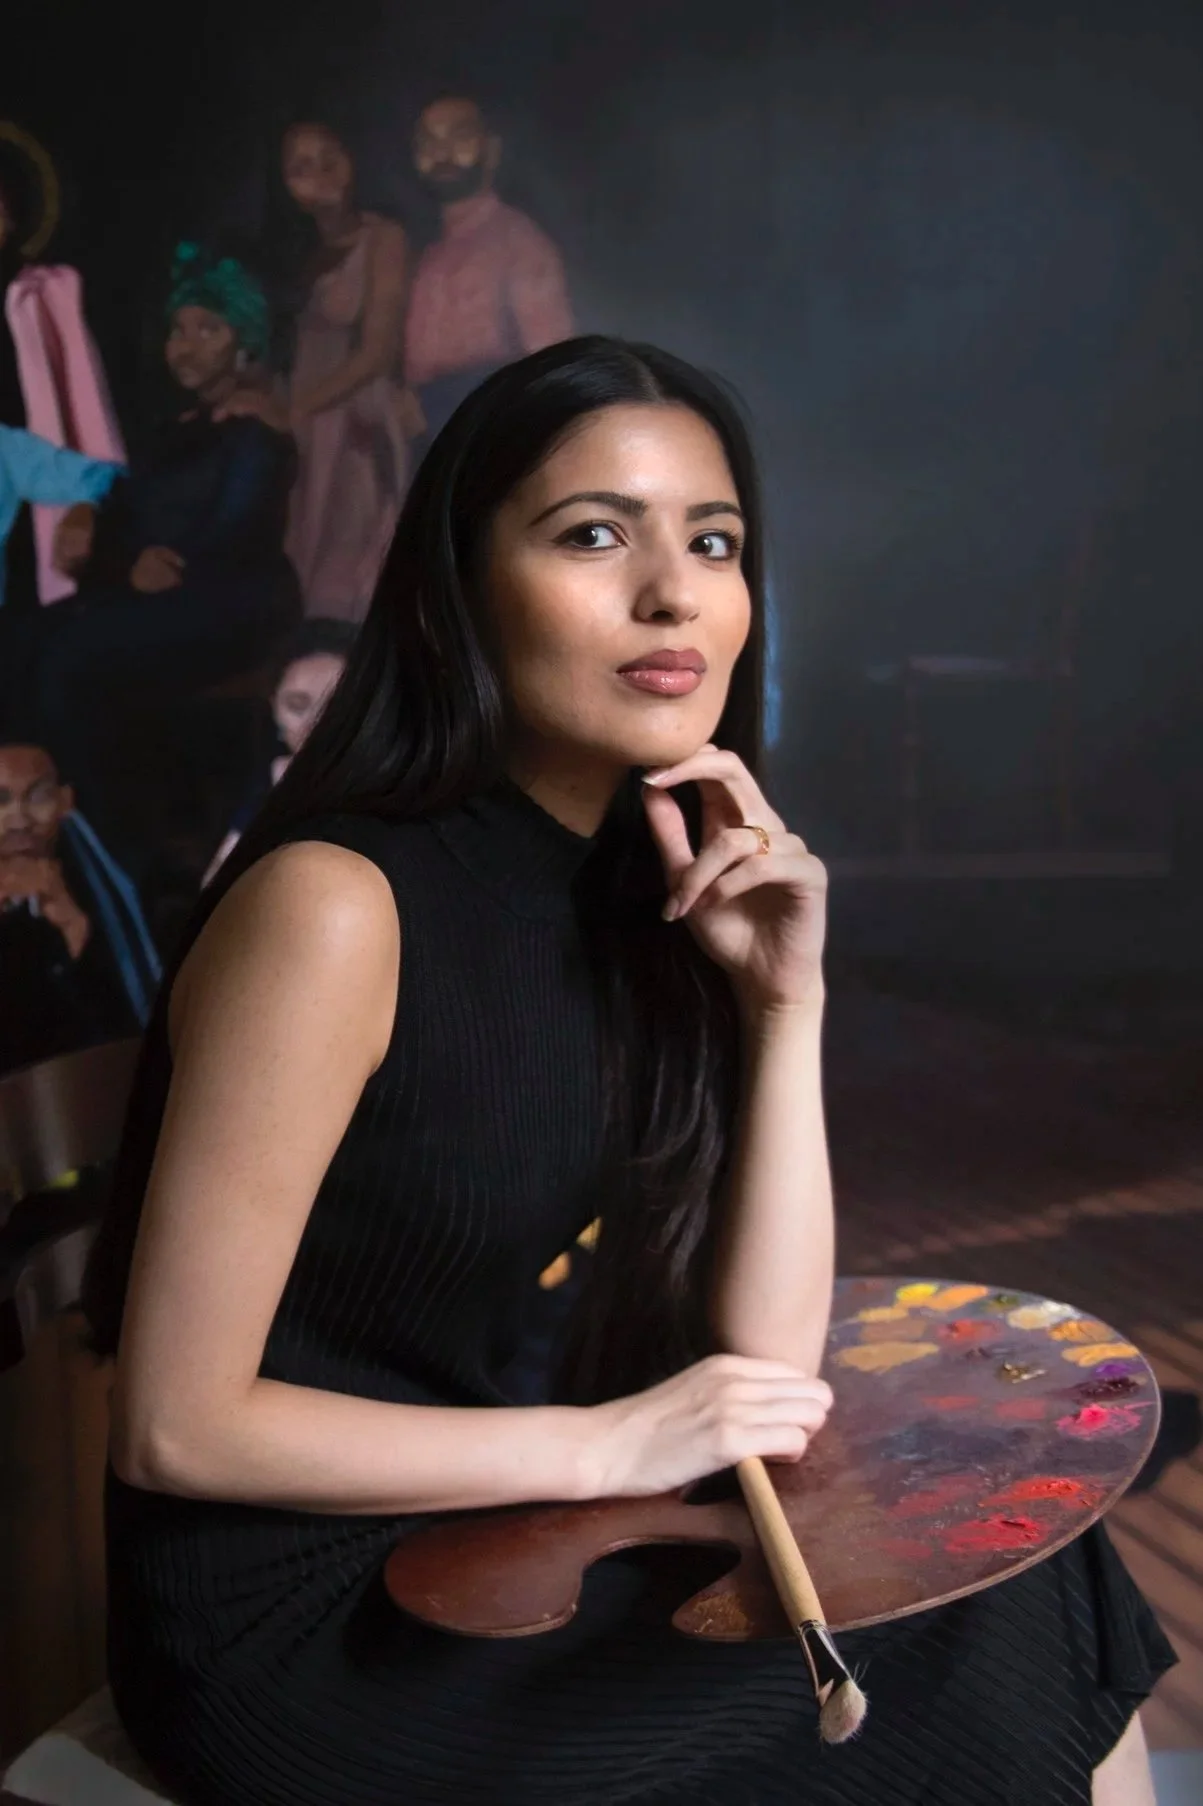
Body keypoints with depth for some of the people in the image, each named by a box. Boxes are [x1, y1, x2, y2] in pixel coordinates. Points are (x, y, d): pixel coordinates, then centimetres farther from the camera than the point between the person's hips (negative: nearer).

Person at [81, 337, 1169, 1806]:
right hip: (295, 1629, -6)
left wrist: (786, 1005, -13)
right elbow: (176, 1427, -19)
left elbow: (766, 1358, -2)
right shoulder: (331, 906, -23)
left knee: (1031, 1581, 0)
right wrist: (607, 1444, -18)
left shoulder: (648, 895, -1)